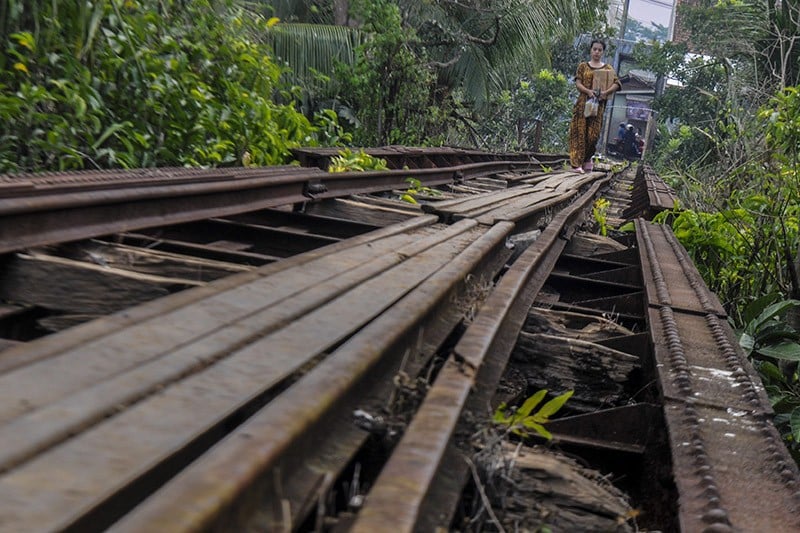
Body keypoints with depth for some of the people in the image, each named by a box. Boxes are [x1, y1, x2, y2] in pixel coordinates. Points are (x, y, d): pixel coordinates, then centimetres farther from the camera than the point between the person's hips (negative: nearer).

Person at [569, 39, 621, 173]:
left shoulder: (608, 68, 11)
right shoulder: (583, 66, 10)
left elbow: (617, 83, 0)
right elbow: (578, 83, 0)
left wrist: (606, 92, -18)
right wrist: (588, 91, -18)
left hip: (598, 104, 1)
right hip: (583, 102, -1)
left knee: (593, 133, -4)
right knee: (580, 132, -7)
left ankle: (587, 159, 18)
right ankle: (577, 163, -9)